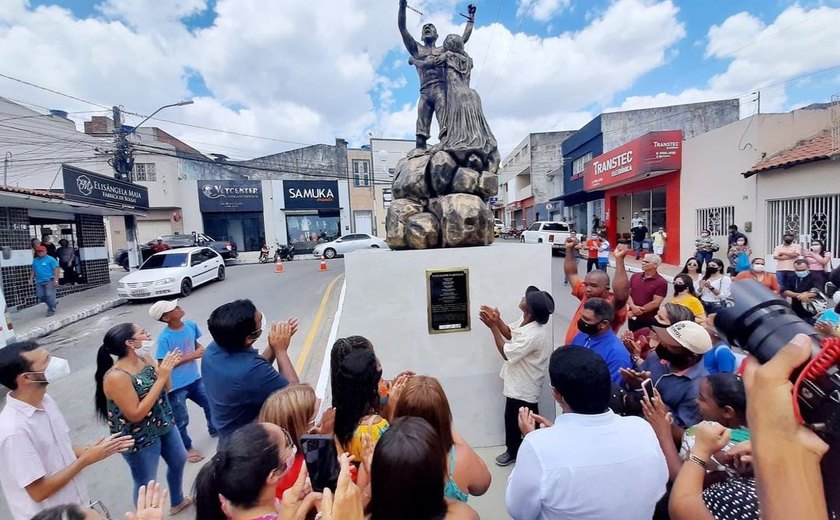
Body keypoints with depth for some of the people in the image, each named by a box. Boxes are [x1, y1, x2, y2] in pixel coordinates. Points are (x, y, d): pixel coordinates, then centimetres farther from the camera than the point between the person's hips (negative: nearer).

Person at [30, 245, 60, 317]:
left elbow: (56, 270, -10)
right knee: (41, 296, 5)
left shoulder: (51, 259, -5)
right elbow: (33, 270, 24)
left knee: (49, 295, -7)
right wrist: (31, 279, 14)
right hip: (39, 282, 6)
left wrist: (56, 280, -16)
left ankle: (51, 309, 4)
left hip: (49, 281, -6)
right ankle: (53, 303, 27)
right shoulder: (35, 260, 14)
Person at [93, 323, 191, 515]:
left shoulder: (145, 359, -8)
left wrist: (167, 368, -17)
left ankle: (178, 501, 52)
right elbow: (135, 415, -27)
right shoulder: (116, 377, -28)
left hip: (164, 425, 8)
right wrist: (160, 378, -31)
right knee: (146, 484, 12)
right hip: (139, 438, -8)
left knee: (179, 460, 26)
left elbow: (164, 388, 3)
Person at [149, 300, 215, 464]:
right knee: (181, 420, 13)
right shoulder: (164, 338, -25)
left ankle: (214, 430, 49)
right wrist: (192, 356, -24)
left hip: (195, 378, 6)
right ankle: (187, 448, 38)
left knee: (211, 404, 22)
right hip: (176, 386, -6)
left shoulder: (191, 325, -8)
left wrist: (202, 350, -12)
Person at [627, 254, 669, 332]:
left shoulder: (661, 282, -11)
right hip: (632, 318, 4)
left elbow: (655, 303, -16)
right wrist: (633, 307, -18)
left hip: (649, 321, -4)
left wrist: (635, 312, -16)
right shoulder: (635, 276, 4)